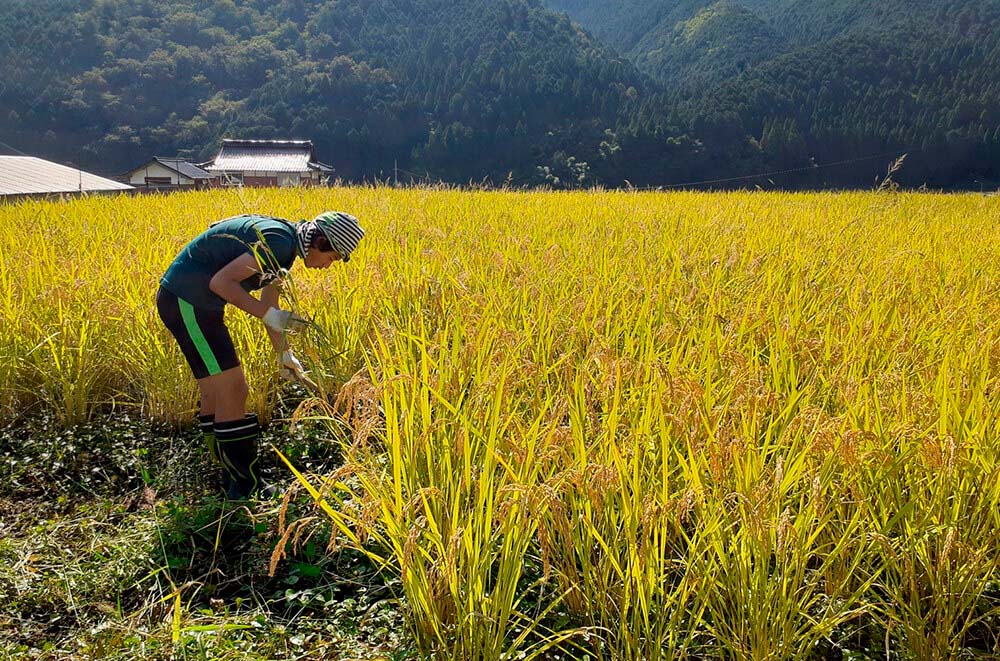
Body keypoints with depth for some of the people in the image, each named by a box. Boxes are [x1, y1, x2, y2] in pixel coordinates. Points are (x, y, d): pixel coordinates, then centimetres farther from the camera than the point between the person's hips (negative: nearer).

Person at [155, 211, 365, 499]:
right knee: (232, 394, -7)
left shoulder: (284, 248, 12)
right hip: (186, 301, -10)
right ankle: (247, 487, 3)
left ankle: (234, 481, 25)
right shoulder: (279, 241, -20)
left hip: (186, 300, 10)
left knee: (215, 395, 15)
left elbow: (269, 303, 23)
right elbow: (220, 282, -24)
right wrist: (269, 314, -22)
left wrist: (285, 354, 28)